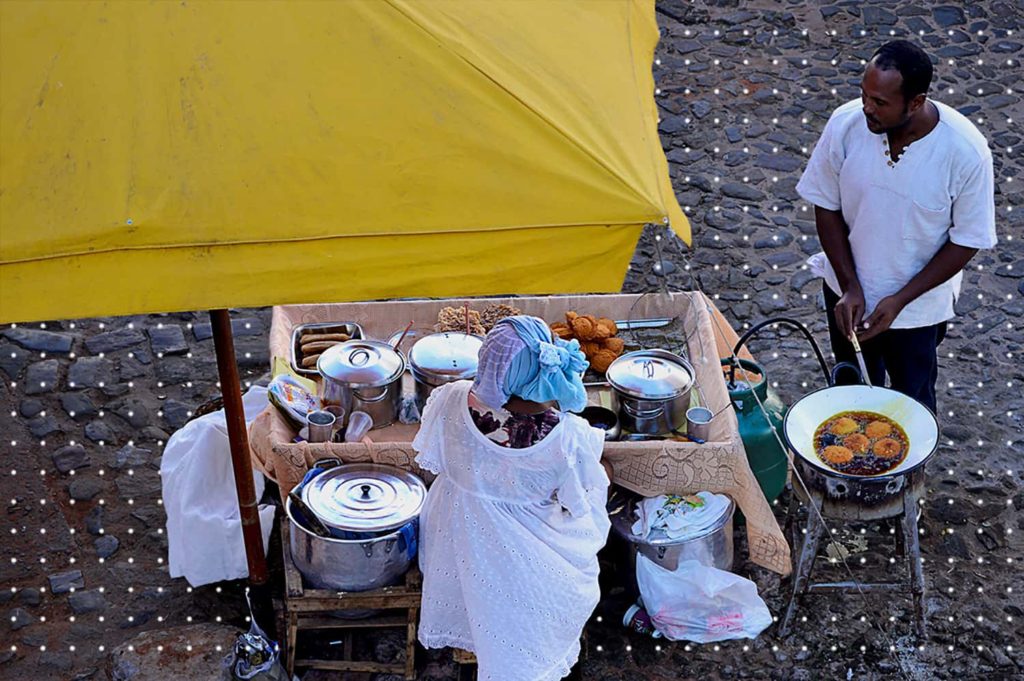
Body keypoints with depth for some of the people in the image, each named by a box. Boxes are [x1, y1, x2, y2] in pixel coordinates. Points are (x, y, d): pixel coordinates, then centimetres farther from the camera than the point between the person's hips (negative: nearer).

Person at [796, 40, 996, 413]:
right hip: (847, 290, 3)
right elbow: (826, 206, -9)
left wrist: (899, 300, -20)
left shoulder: (966, 151, -29)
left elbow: (967, 240, -17)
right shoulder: (846, 123, -23)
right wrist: (850, 287, -15)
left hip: (917, 307, -2)